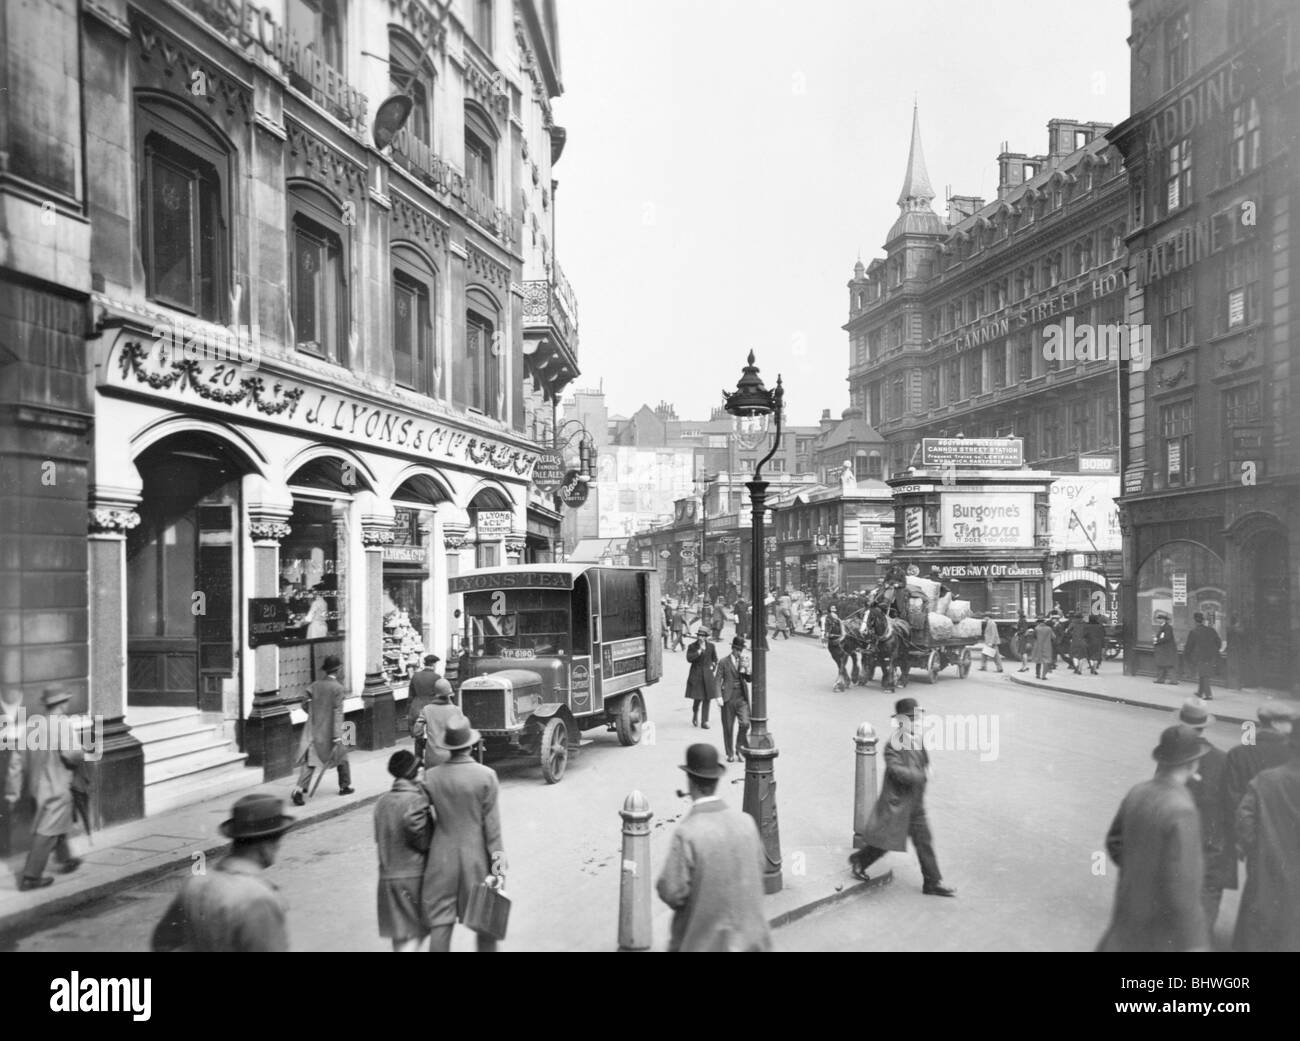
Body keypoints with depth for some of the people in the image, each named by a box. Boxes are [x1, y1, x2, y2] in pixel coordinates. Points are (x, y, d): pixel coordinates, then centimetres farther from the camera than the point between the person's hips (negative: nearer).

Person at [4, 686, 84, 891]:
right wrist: (82, 754, -3)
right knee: (47, 833, -1)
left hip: (38, 787, 8)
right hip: (57, 788, -8)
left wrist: (12, 794, 9)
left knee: (61, 823, 25)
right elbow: (72, 753, -28)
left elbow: (17, 761, 5)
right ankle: (30, 878, 1)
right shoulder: (63, 723, -16)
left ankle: (66, 860, 41)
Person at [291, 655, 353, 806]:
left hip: (314, 731, 4)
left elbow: (307, 707, 8)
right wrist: (337, 735, -17)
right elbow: (337, 713, -16)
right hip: (329, 731, -4)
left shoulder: (314, 686, 3)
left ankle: (299, 789, -15)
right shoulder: (338, 688, -12)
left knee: (310, 762, 1)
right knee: (341, 756, 17)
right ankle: (345, 786, 29)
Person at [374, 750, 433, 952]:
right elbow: (423, 841, -22)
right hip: (414, 874, -5)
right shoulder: (417, 799, -14)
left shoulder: (382, 801, 5)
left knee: (399, 935, 15)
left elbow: (379, 839, 8)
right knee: (417, 932, 5)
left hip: (387, 876, 5)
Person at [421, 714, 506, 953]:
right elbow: (491, 823, -9)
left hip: (442, 857, 2)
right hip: (476, 856, -1)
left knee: (440, 924, 8)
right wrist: (498, 858, -4)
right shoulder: (486, 776, -12)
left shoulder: (431, 777, -5)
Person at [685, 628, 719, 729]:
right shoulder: (692, 647, -1)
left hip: (708, 676, 2)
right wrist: (699, 651, -21)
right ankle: (695, 716, 24)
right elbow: (689, 658, -16)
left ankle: (704, 722, 8)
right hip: (696, 676, -2)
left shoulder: (711, 646, 5)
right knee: (697, 699, -6)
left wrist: (713, 668, 5)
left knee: (707, 699, 1)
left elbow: (715, 659, 17)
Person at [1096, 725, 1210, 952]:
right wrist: (1192, 942, -18)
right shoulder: (1182, 812, -26)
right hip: (1165, 919, -6)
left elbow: (1115, 842, 10)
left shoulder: (1137, 793, -4)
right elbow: (1180, 882, -25)